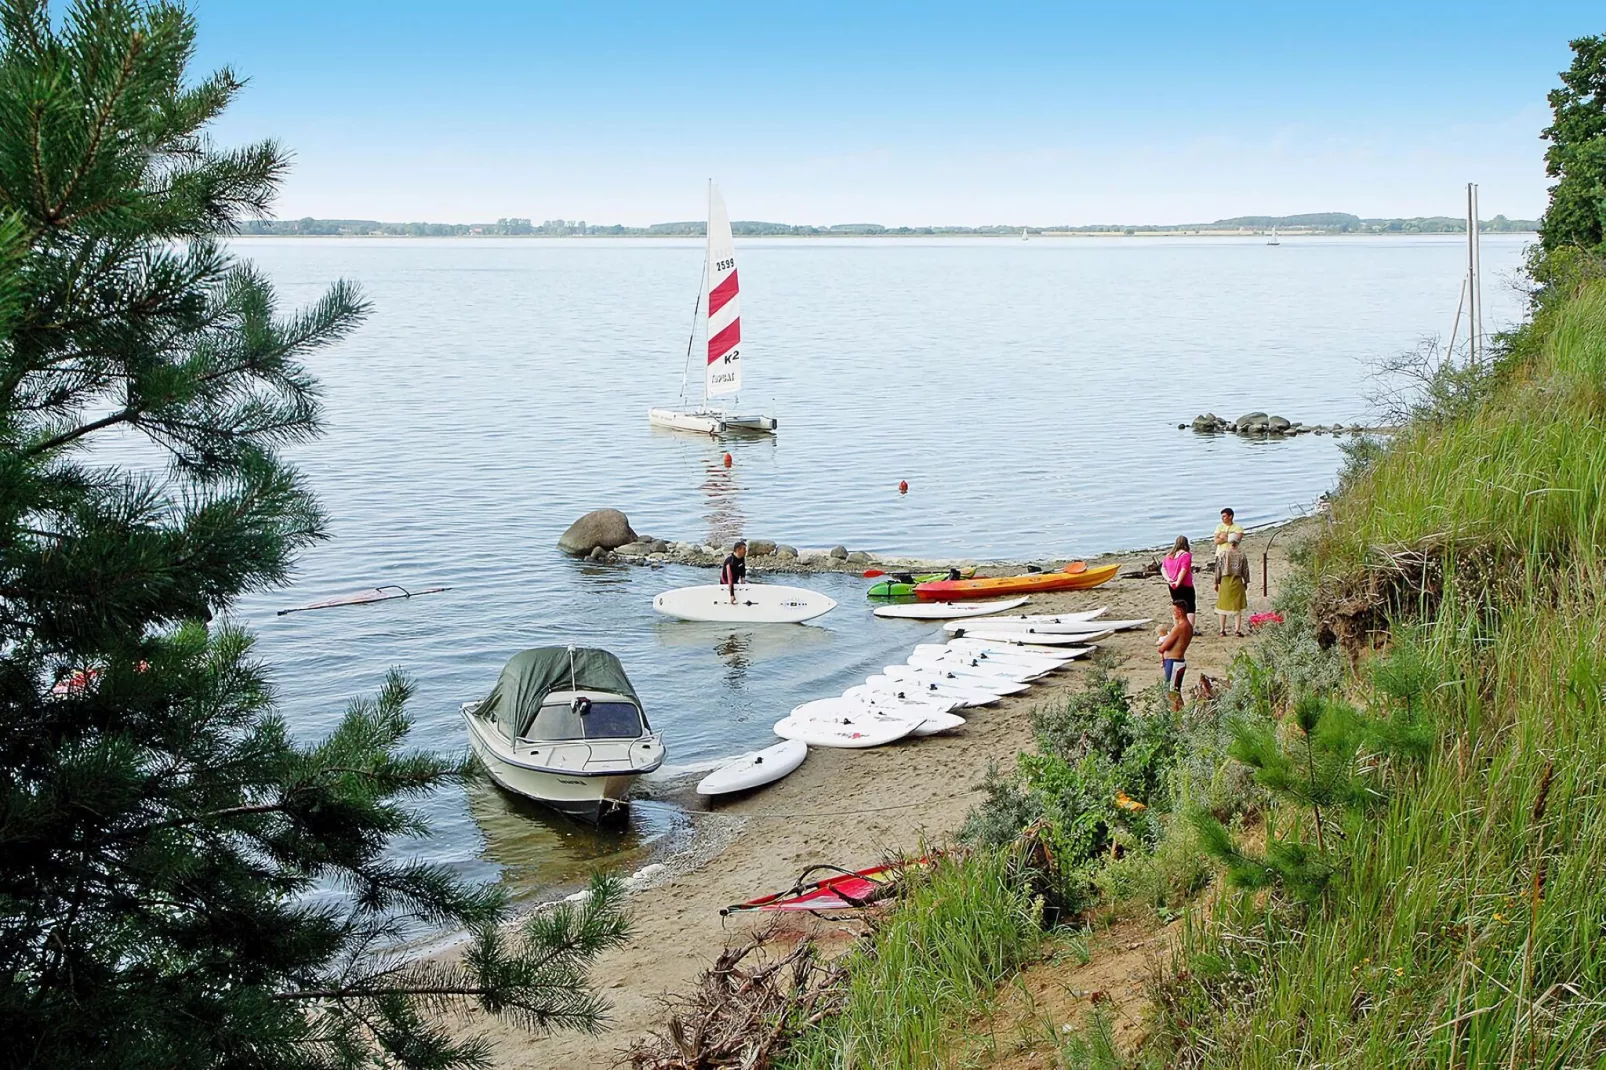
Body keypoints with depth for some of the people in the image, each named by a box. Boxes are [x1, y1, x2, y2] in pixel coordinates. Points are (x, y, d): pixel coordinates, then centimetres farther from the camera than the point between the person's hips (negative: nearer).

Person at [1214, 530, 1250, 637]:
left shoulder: (1223, 555, -5)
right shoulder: (1242, 555, -3)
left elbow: (1218, 570, -1)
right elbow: (1245, 570, 3)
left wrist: (1216, 583, 9)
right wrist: (1246, 582, 15)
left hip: (1225, 581, 0)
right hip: (1237, 582, 0)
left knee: (1223, 606, 10)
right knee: (1237, 607, 6)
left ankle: (1222, 629, 12)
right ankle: (1237, 629, 0)